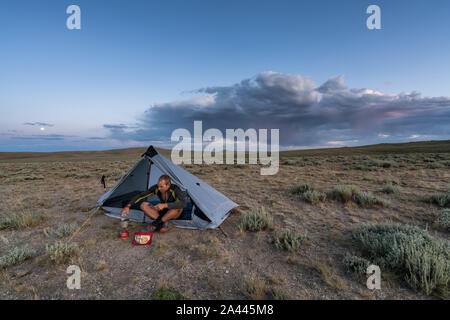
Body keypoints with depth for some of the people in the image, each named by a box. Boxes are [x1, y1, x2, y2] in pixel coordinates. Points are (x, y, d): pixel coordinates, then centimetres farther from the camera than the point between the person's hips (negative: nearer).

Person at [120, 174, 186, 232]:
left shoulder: (175, 189, -30)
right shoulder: (156, 188, -17)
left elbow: (183, 203, -47)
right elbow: (140, 196, -12)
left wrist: (165, 205, -52)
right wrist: (128, 206, -23)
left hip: (174, 214, -4)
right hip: (162, 212, 4)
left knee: (179, 207, -40)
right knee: (143, 205, -17)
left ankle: (156, 223, -27)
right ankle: (164, 223, -26)